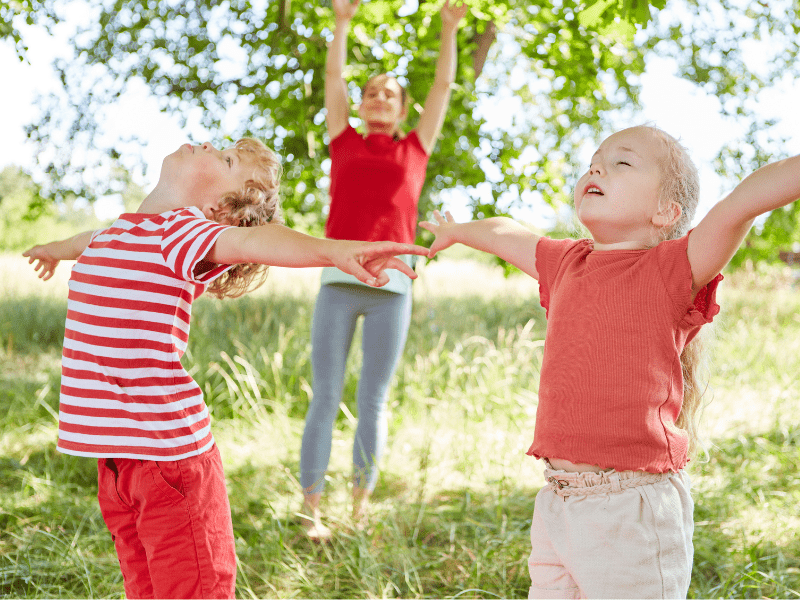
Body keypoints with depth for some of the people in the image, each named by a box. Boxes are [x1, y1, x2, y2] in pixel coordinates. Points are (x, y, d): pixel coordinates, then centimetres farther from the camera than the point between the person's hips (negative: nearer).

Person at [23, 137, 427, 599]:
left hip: (169, 452, -8)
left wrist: (332, 249, -50)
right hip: (114, 454, 8)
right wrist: (56, 249, 62)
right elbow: (95, 242, 38)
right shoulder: (122, 230, 14)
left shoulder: (182, 229, -10)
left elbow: (247, 238, -30)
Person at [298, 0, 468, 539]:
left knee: (373, 402, 4)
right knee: (325, 398, -2)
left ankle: (360, 510, 11)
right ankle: (311, 513, 1)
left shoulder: (415, 150, 19)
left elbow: (444, 86, 20)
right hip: (338, 282, 0)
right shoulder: (345, 143, 18)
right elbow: (333, 76, 18)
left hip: (391, 287, 1)